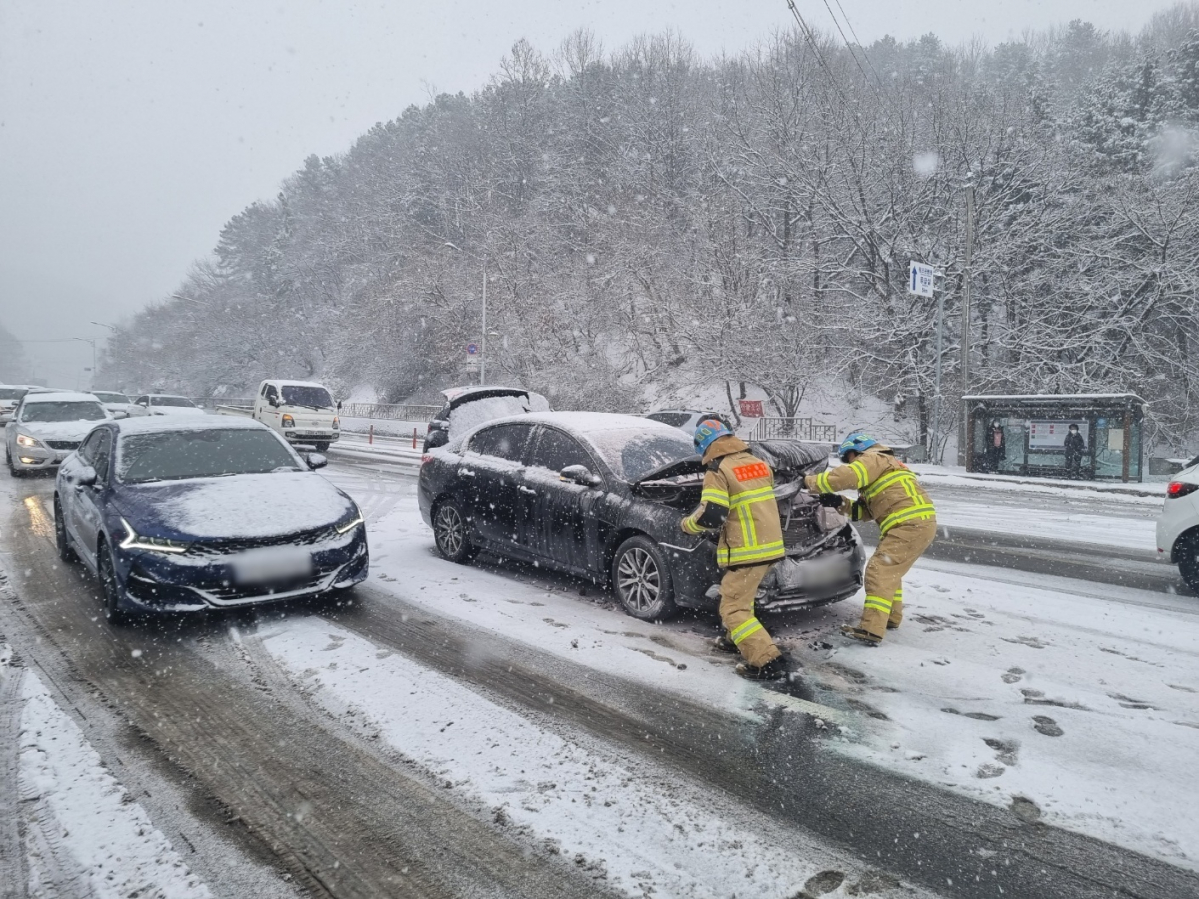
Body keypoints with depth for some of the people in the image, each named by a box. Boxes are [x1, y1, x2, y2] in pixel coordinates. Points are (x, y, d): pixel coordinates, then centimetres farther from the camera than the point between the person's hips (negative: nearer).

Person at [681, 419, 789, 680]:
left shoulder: (718, 471, -13)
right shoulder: (758, 463, 12)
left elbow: (710, 517, -19)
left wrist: (686, 524, 0)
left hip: (747, 551, -9)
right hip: (770, 545, 9)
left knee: (733, 608, -3)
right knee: (741, 596, 28)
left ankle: (768, 661, -12)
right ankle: (738, 639, 41)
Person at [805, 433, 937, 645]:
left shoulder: (872, 458, -1)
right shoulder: (883, 466, 30)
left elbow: (843, 477, -21)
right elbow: (866, 510, 23)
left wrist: (809, 481, -9)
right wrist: (840, 503, 10)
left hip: (911, 524, -11)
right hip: (918, 524, 11)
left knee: (880, 571, -12)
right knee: (889, 570, 24)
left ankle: (871, 630, -16)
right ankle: (892, 617, 35)